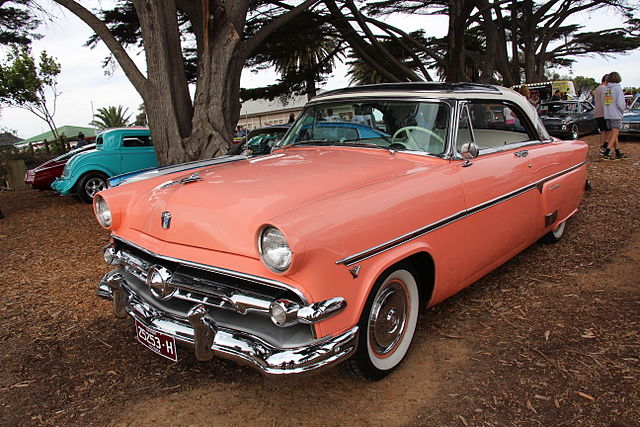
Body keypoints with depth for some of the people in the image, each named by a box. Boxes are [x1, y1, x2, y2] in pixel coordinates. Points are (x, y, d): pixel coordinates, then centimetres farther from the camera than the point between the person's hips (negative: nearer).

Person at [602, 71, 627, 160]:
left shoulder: (605, 89, 9)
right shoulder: (618, 88, -8)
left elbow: (602, 104, 11)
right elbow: (620, 103, -13)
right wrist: (622, 111, 3)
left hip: (607, 115, 6)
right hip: (616, 115, -6)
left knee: (613, 133, 11)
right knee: (614, 134, -5)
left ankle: (618, 153, 15)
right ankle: (607, 152, -16)